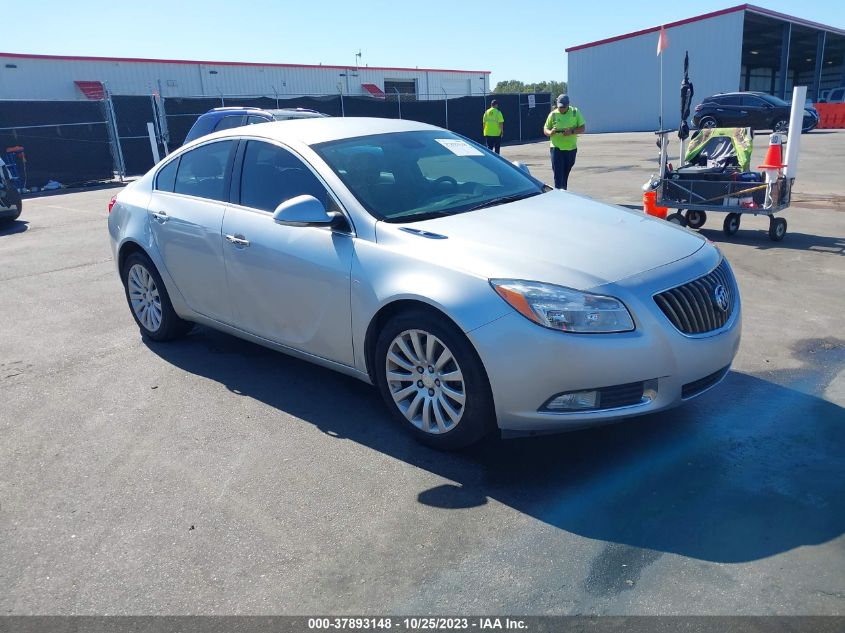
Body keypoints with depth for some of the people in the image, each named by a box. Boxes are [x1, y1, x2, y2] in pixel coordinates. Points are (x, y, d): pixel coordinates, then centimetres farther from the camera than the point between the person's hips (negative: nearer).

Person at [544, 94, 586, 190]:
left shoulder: (575, 112, 1)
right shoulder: (553, 114, -1)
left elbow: (582, 128, -1)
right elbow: (545, 130, 4)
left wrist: (572, 131, -20)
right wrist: (550, 132, -21)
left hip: (571, 148, 2)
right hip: (556, 148, -2)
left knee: (566, 173, 13)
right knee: (558, 174, -10)